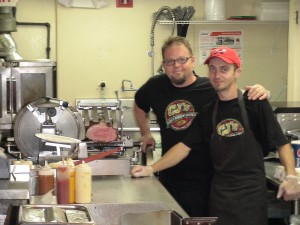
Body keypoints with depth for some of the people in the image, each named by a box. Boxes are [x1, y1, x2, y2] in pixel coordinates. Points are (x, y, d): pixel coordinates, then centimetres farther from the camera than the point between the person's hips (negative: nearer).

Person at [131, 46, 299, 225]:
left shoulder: (255, 104, -7)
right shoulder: (208, 113, 7)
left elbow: (282, 143, -8)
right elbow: (185, 146, 8)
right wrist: (152, 169, -1)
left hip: (252, 191, -4)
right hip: (220, 192, 4)